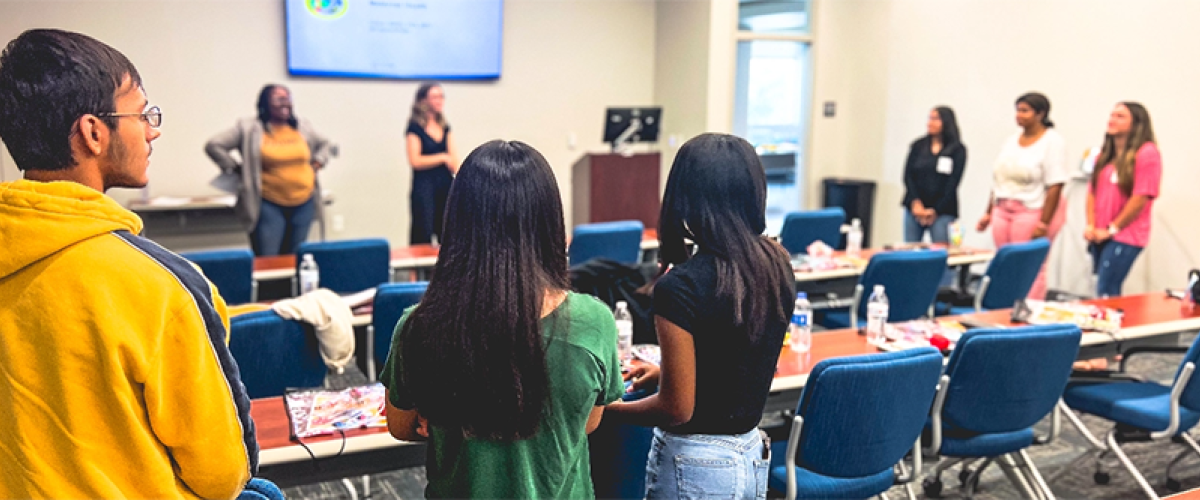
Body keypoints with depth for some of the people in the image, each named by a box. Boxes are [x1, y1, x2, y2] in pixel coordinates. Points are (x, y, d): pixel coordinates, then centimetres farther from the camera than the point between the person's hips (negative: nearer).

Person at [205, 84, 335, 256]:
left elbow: (325, 145, 25)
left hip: (303, 204, 4)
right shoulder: (249, 129, -4)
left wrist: (317, 164, 9)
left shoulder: (302, 126, 9)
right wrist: (236, 170, -4)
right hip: (269, 205, -4)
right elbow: (214, 146, -3)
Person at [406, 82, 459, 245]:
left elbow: (453, 157, 9)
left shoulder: (444, 126, 13)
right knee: (422, 236, -3)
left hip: (446, 185, 6)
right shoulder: (415, 126, -5)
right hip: (424, 187, -6)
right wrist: (443, 158, -11)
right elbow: (415, 161, -12)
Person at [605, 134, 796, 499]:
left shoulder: (681, 286, -24)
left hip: (696, 467, -6)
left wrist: (604, 406, -3)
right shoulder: (777, 265, -4)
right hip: (753, 454, 7)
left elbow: (676, 409, -19)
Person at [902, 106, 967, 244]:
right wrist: (915, 203, -7)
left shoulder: (958, 150, 2)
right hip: (915, 209, 3)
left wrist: (935, 210, -7)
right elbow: (908, 175, 5)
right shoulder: (918, 146, 11)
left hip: (942, 212, -3)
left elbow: (953, 182, -3)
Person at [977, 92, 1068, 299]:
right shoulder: (1012, 141, 14)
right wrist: (988, 214, 14)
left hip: (1033, 212, -6)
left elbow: (1055, 186, -13)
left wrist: (1044, 223, -18)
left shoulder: (1052, 141, -6)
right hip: (1003, 211, 6)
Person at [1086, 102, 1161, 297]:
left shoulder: (1147, 153, -9)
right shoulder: (1105, 155, 14)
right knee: (1104, 291, 10)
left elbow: (1142, 197, -14)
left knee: (1106, 294, -11)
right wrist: (1091, 226, 0)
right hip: (1100, 236, 7)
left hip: (1125, 238, -7)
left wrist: (1111, 229, -10)